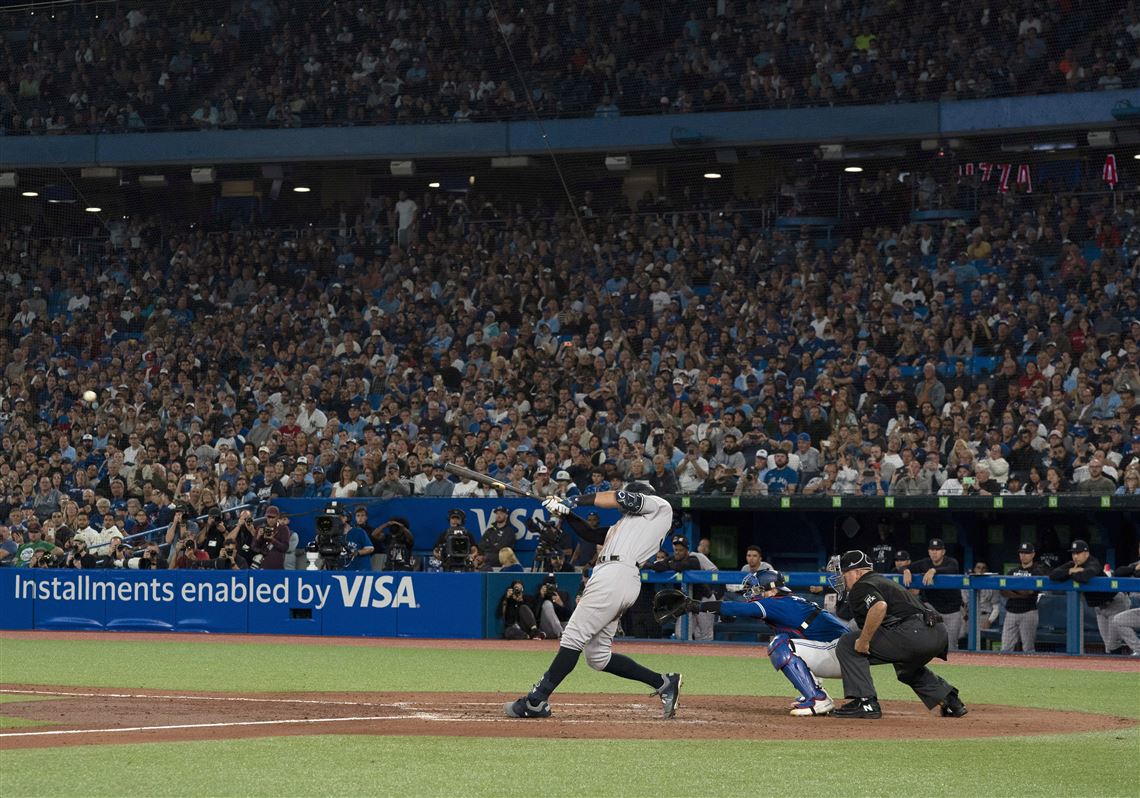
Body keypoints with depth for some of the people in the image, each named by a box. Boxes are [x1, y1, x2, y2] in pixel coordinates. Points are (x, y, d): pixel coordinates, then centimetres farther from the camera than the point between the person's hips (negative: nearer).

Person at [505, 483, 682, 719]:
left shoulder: (660, 507, 11)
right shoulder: (620, 527, 33)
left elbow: (622, 499, 0)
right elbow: (590, 533, 26)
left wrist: (577, 501, 5)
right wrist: (563, 511, 12)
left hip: (615, 575, -10)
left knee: (573, 637, -13)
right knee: (597, 657, 8)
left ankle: (536, 701, -16)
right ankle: (663, 683, 11)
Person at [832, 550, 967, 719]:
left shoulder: (860, 588, 0)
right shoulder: (882, 580, 31)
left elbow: (879, 606, -21)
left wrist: (863, 641, -14)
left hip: (912, 632, -10)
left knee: (848, 644, -2)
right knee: (906, 666, 41)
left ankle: (865, 702, -7)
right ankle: (949, 700, 28)